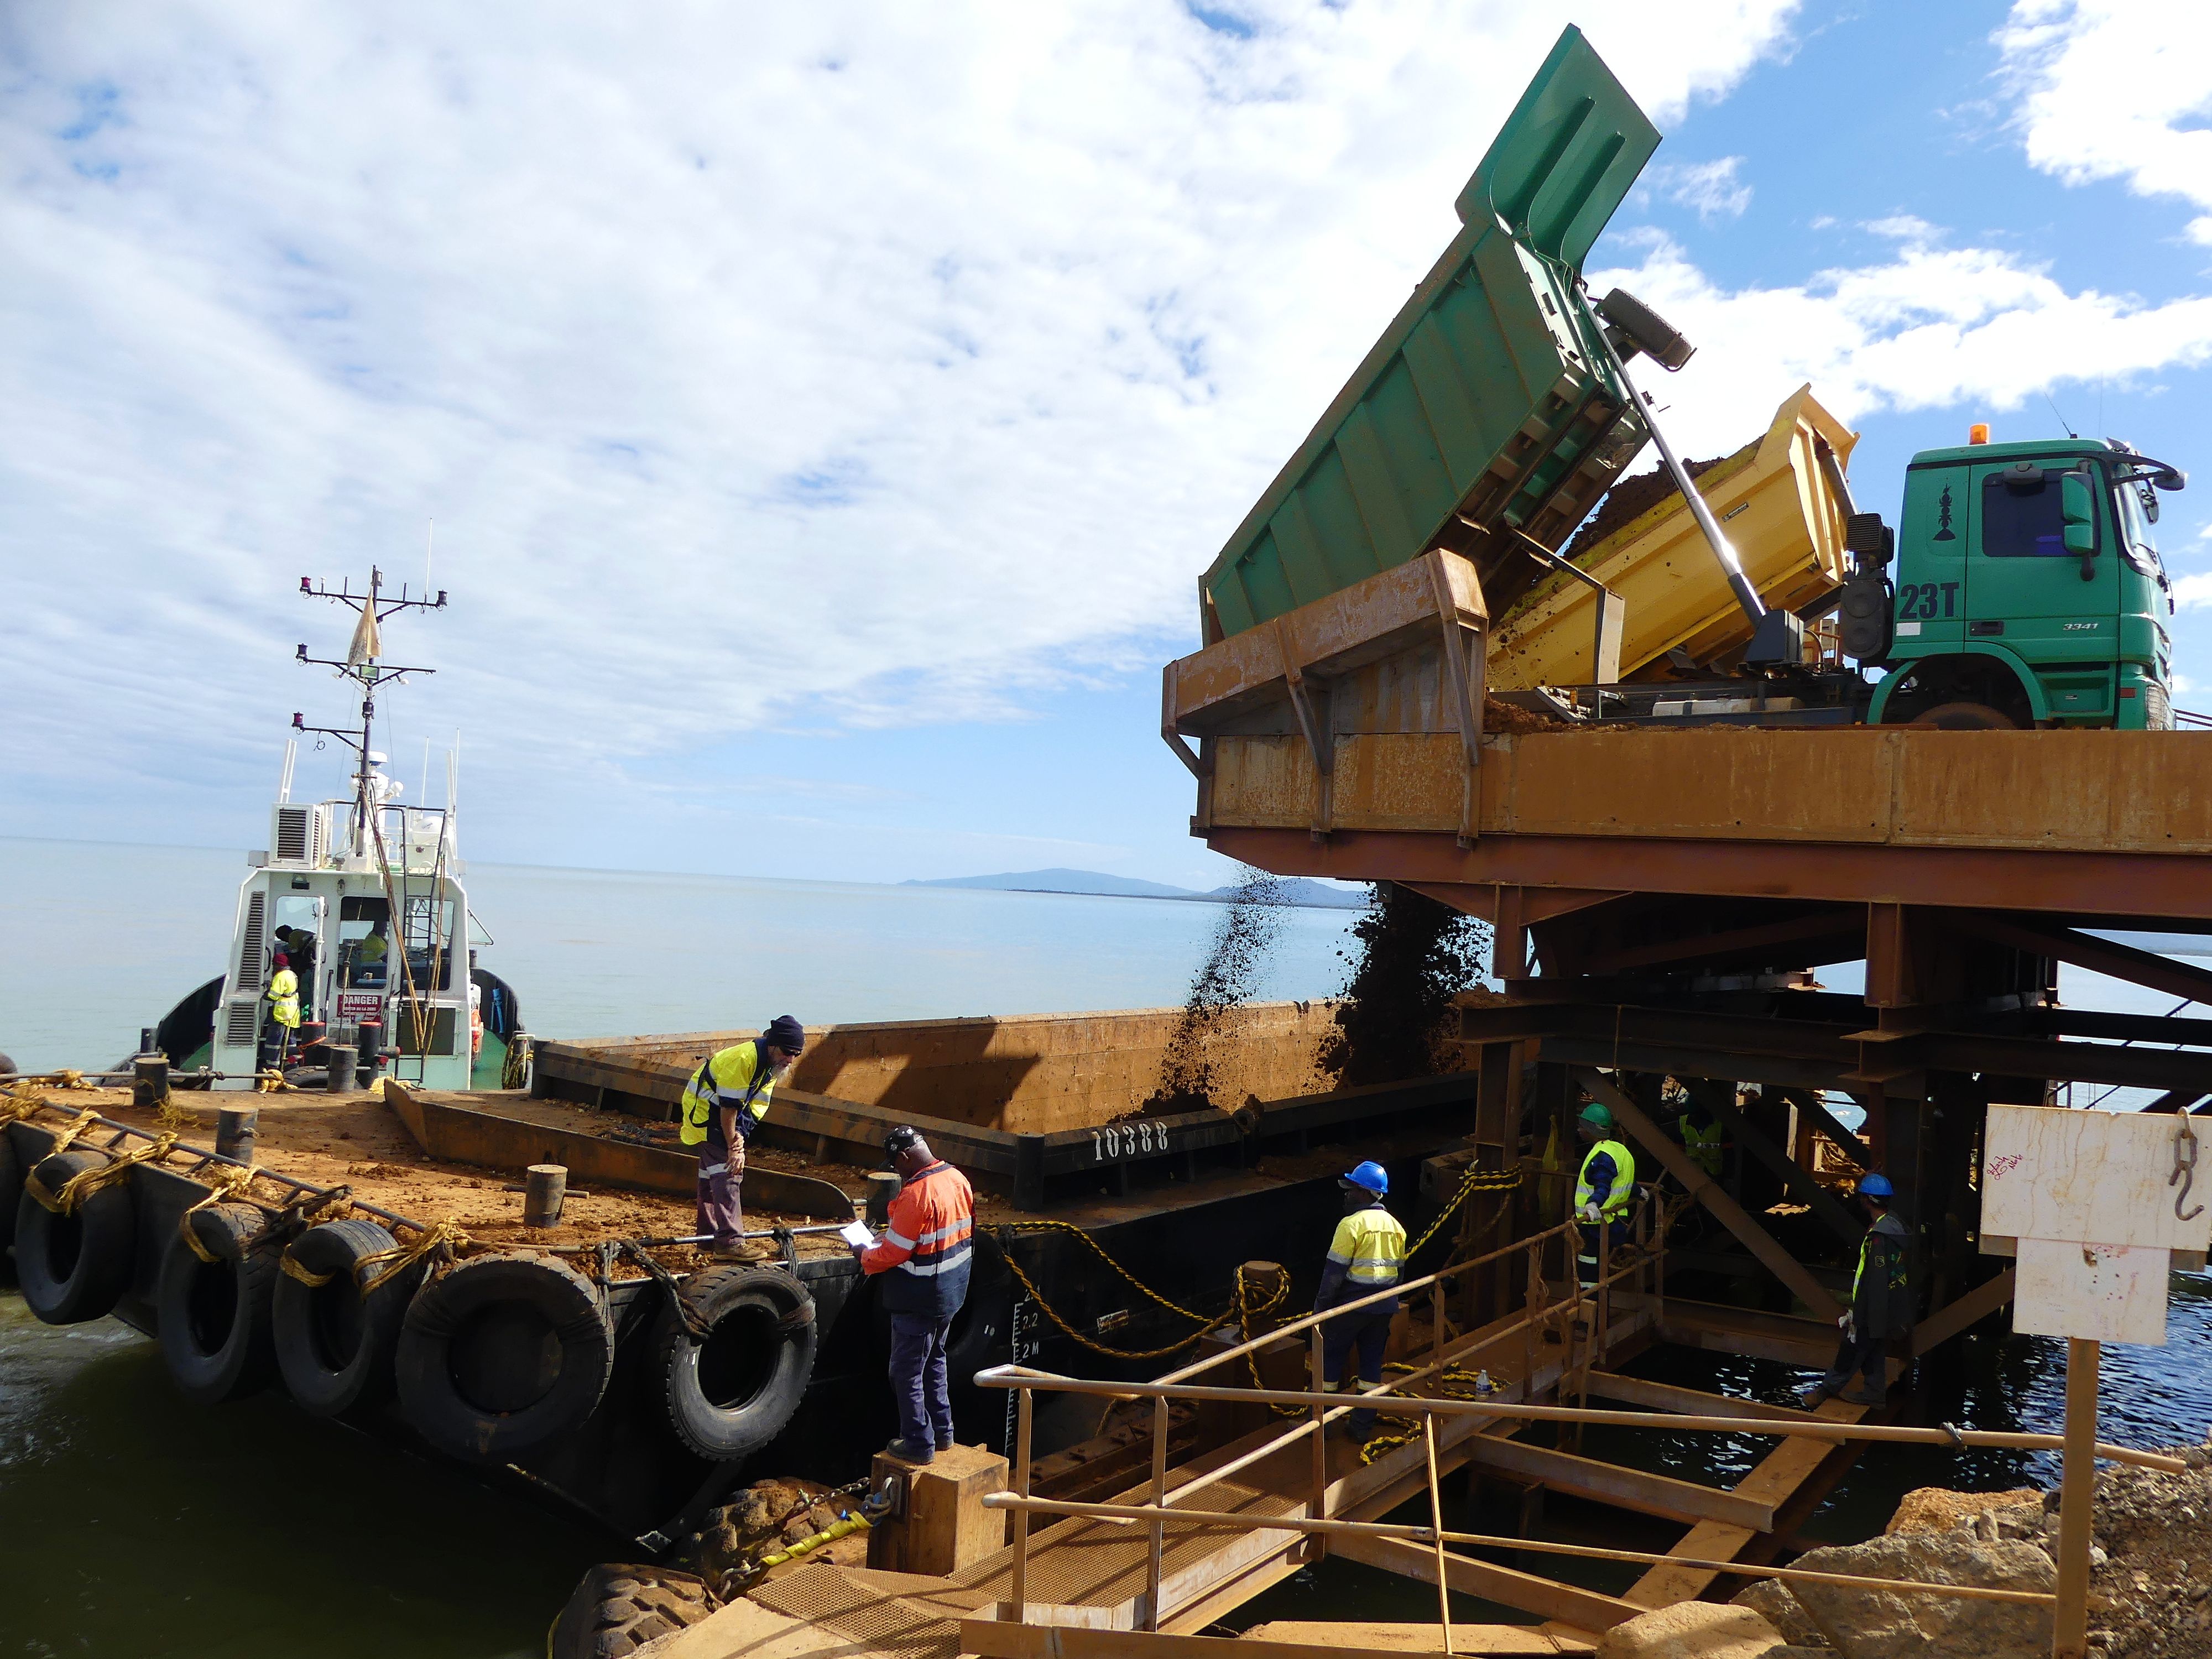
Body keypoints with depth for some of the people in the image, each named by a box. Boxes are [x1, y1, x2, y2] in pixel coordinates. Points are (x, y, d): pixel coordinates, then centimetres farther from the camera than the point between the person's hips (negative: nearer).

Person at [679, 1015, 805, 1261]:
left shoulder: (773, 1065, -3)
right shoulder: (743, 1059, -31)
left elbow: (757, 1105, -4)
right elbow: (729, 1107, -28)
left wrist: (741, 1135, -19)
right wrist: (734, 1148, -23)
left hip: (720, 1112, 9)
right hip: (705, 1109, -9)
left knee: (712, 1170, 18)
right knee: (727, 1171, -16)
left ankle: (708, 1232, 29)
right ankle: (730, 1241, -20)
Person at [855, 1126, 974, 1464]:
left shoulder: (916, 1194, -27)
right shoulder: (958, 1179, 0)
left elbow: (893, 1254, -23)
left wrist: (866, 1255, -3)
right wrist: (889, 1239, 14)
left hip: (919, 1303, -9)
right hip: (951, 1294, 9)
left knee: (907, 1373, 7)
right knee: (934, 1361, 24)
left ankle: (919, 1443, 16)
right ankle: (942, 1432, 33)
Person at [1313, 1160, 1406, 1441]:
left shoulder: (1351, 1224, -15)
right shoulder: (1395, 1225, 7)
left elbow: (1335, 1270, -16)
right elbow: (1399, 1268, 14)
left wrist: (1321, 1305, -8)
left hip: (1352, 1304, -6)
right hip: (1384, 1307, 6)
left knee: (1331, 1358, 6)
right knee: (1372, 1362, 12)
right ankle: (1363, 1425, 16)